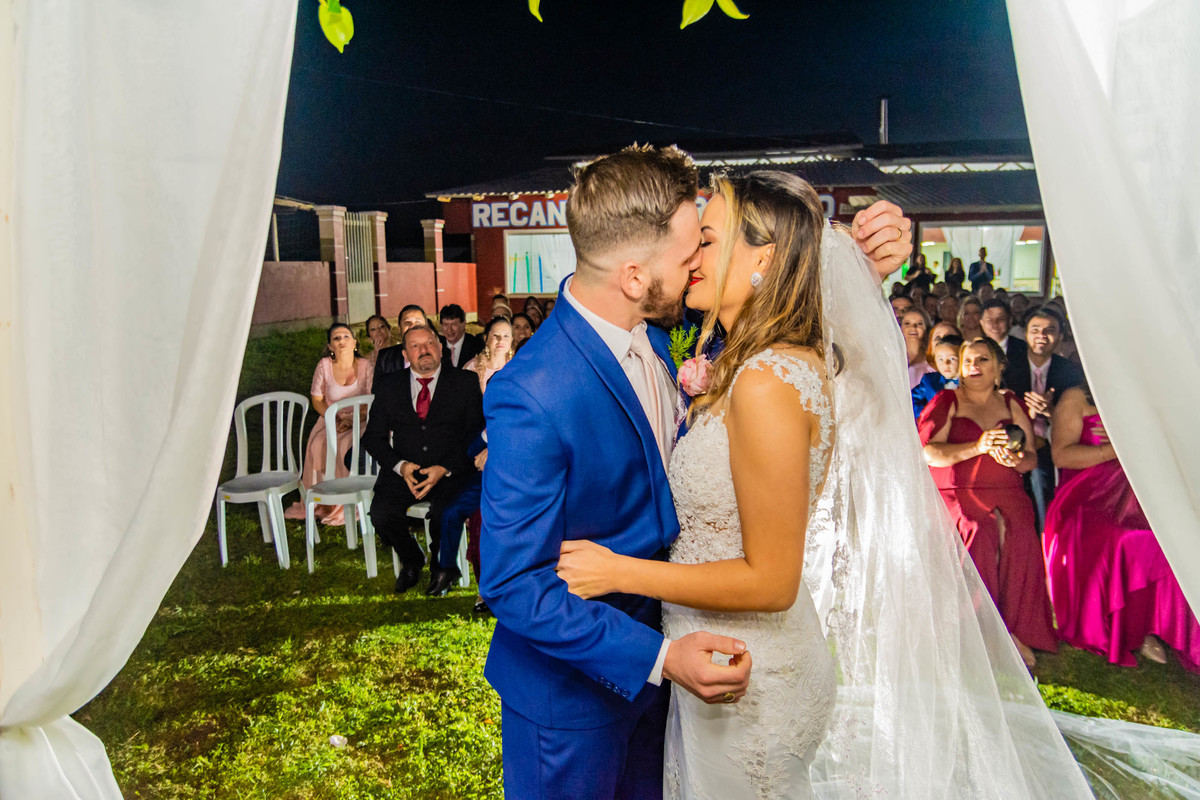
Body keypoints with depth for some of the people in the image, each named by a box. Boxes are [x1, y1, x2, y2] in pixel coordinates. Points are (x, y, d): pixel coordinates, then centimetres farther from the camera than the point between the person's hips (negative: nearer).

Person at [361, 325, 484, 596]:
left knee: (444, 513, -31)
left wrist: (444, 469, -14)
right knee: (381, 513, -25)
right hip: (403, 472, 3)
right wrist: (400, 466, -10)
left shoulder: (465, 382, 6)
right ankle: (411, 562, 8)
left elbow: (476, 434, 0)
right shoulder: (389, 385, 13)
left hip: (450, 473, -2)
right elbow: (373, 436, 9)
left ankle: (442, 566, 4)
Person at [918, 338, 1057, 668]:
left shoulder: (1011, 404, 19)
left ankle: (1016, 630, -20)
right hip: (957, 493, -2)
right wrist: (977, 448, -17)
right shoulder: (946, 401, 9)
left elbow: (1031, 456, 16)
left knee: (1019, 536, -28)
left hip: (1006, 493, 3)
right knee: (979, 533, -32)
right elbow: (929, 453, -5)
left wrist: (1018, 461, -8)